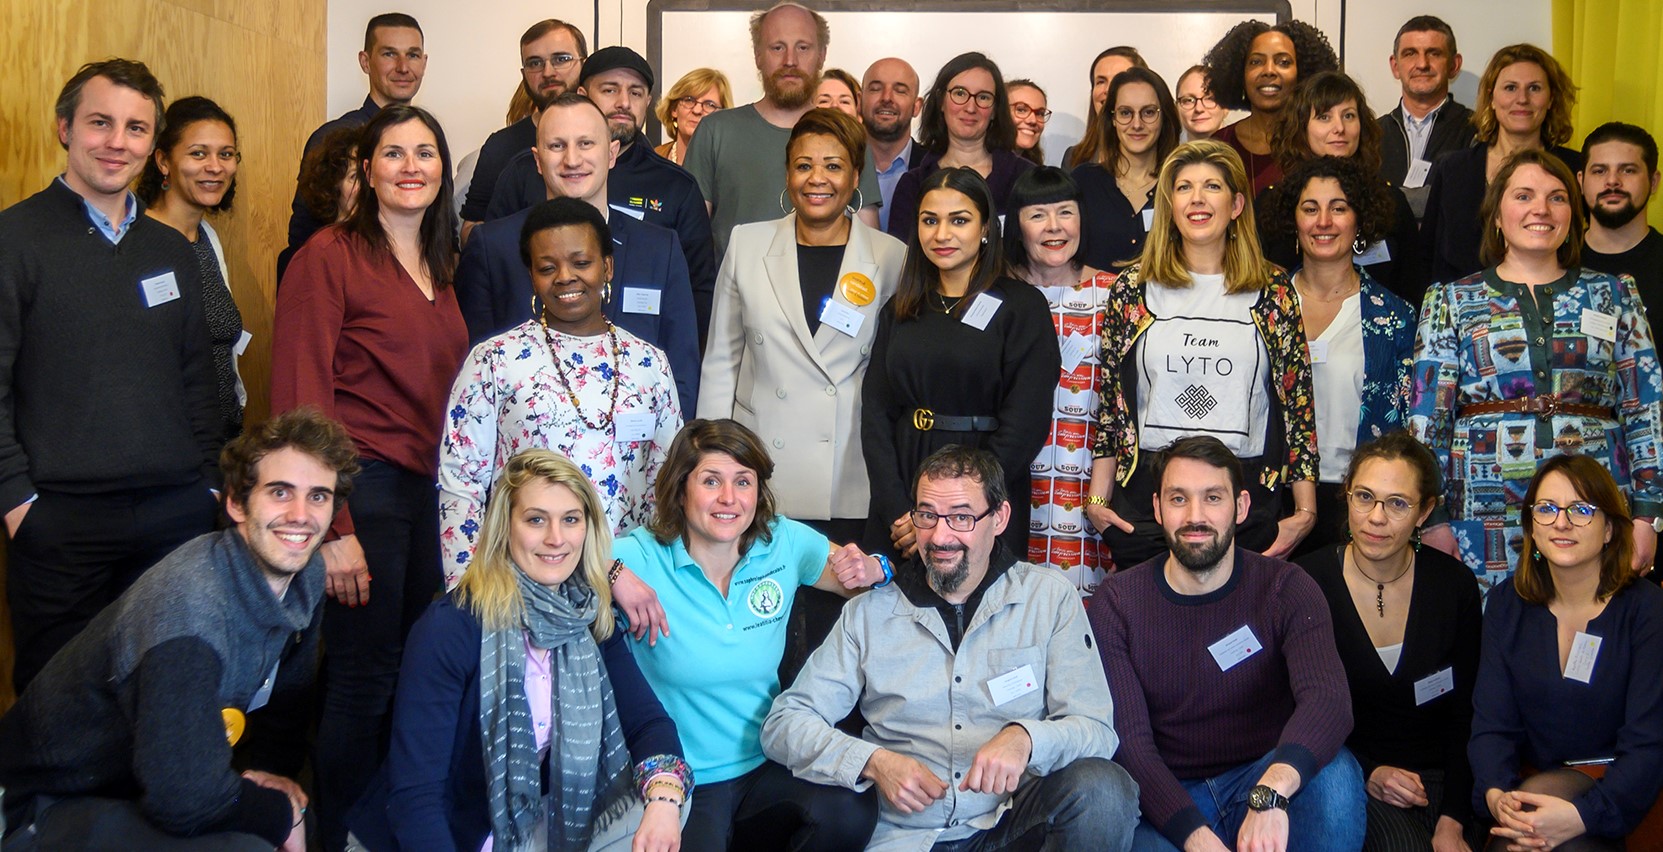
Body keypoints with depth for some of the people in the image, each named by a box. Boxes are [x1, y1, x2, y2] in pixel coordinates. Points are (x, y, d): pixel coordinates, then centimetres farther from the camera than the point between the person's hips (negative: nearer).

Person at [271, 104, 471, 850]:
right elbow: (300, 398, -11)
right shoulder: (329, 256, -7)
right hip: (364, 487, -6)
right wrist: (333, 527, -16)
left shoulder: (439, 269, 15)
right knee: (363, 683, 0)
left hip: (430, 492, 6)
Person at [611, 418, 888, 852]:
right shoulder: (643, 558, -10)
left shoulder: (784, 543, 2)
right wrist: (615, 575, -34)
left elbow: (863, 576, 14)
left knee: (850, 813, -23)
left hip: (766, 765, 4)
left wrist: (871, 570, -8)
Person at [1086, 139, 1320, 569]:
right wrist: (1097, 498, 5)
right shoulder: (1134, 288, 6)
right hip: (1144, 496, 1)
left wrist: (1305, 511, 1)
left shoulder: (1273, 292, 4)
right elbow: (1109, 399, 9)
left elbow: (1297, 401, 5)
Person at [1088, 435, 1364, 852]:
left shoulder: (1287, 590, -4)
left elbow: (1328, 699, -23)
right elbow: (1128, 739, -11)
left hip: (1264, 783, 1)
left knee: (1334, 773, -31)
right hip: (1167, 804, -1)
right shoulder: (1116, 603, -2)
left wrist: (1270, 793, -44)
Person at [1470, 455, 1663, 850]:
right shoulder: (1508, 603, 5)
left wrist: (1582, 815, -31)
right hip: (1532, 779, 2)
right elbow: (1492, 721, -1)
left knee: (1541, 791, -32)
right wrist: (1495, 793, -23)